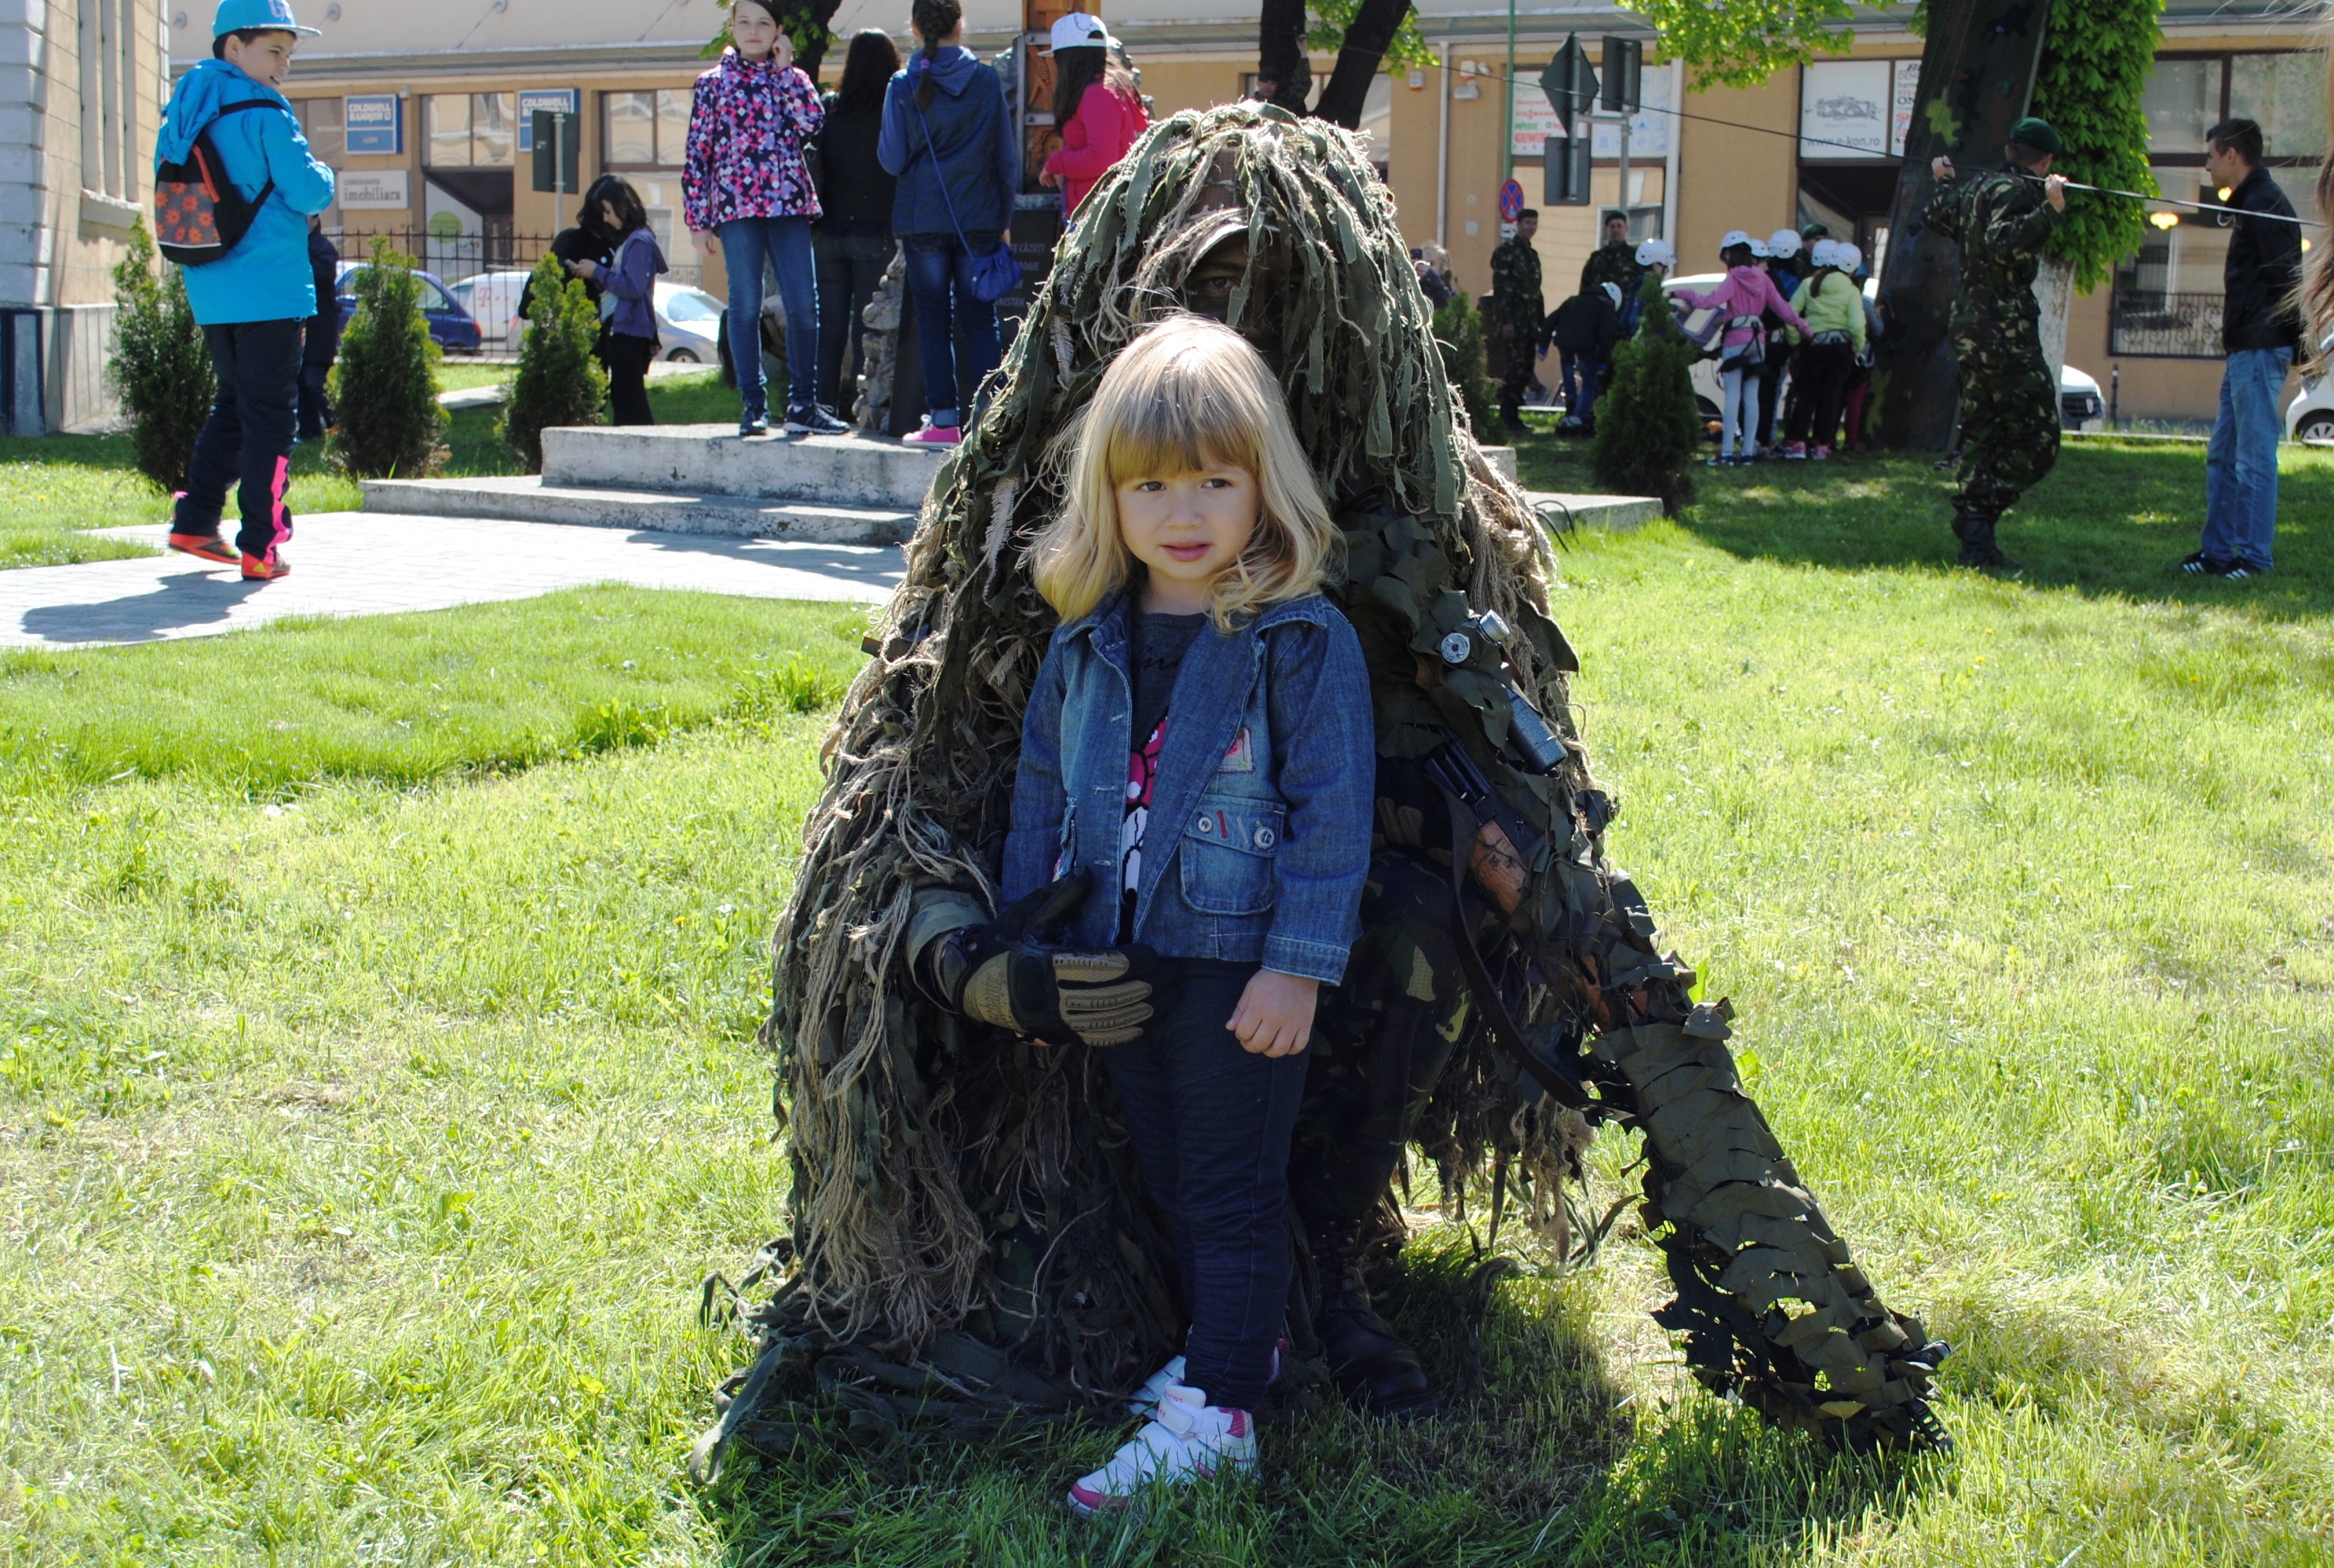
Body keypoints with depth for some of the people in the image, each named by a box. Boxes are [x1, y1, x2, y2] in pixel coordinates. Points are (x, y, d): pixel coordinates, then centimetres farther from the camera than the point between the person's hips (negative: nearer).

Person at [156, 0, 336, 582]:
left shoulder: (182, 111, 11)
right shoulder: (264, 113, -12)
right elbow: (309, 192, -15)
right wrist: (320, 177, 6)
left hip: (208, 290, 7)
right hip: (269, 285, -7)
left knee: (233, 402, 21)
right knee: (271, 413, -1)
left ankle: (194, 522, 19)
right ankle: (260, 549, -2)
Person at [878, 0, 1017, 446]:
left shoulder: (904, 86, -4)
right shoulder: (987, 81, -1)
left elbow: (892, 159, -3)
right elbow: (1007, 157, 3)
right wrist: (1004, 217, 11)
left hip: (923, 219, -1)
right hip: (979, 217, 1)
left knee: (933, 317, 5)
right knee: (979, 316, 6)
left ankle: (943, 419, 1)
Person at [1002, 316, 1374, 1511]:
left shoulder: (1303, 639, -13)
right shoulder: (1089, 640, 5)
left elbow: (1333, 809, -14)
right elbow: (1042, 784, 13)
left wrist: (1298, 965, -19)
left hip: (1238, 966, -6)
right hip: (1117, 962, 7)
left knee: (1232, 1190, 2)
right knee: (1169, 1179, 20)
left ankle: (1217, 1413, 9)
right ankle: (1232, 1344, 38)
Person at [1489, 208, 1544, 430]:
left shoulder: (1532, 254, 20)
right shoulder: (1505, 251, -6)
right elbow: (1501, 288, -13)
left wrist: (1542, 322, 19)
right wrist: (1506, 321, -20)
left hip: (1529, 321, 8)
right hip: (1513, 319, -8)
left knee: (1526, 369, 4)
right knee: (1516, 366, -13)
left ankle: (1512, 414, 10)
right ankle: (1507, 416, -8)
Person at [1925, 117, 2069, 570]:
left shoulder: (1977, 187, 14)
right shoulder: (2016, 190, -12)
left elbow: (1935, 215, 34)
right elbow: (2003, 243, -29)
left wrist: (1944, 182, 52)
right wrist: (2050, 210, -37)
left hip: (1971, 327, 10)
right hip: (2005, 330, -10)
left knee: (1980, 434, 13)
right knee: (2037, 437, -6)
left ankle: (1973, 543, 13)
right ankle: (1979, 519, -15)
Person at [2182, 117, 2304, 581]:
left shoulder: (2264, 205, -12)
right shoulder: (2252, 203, 19)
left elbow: (2285, 280, -18)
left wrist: (2292, 345, -19)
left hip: (2259, 350, -11)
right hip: (2246, 350, 11)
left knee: (2254, 457, -7)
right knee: (2223, 456, 13)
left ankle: (2255, 558, -3)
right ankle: (2218, 551, 18)